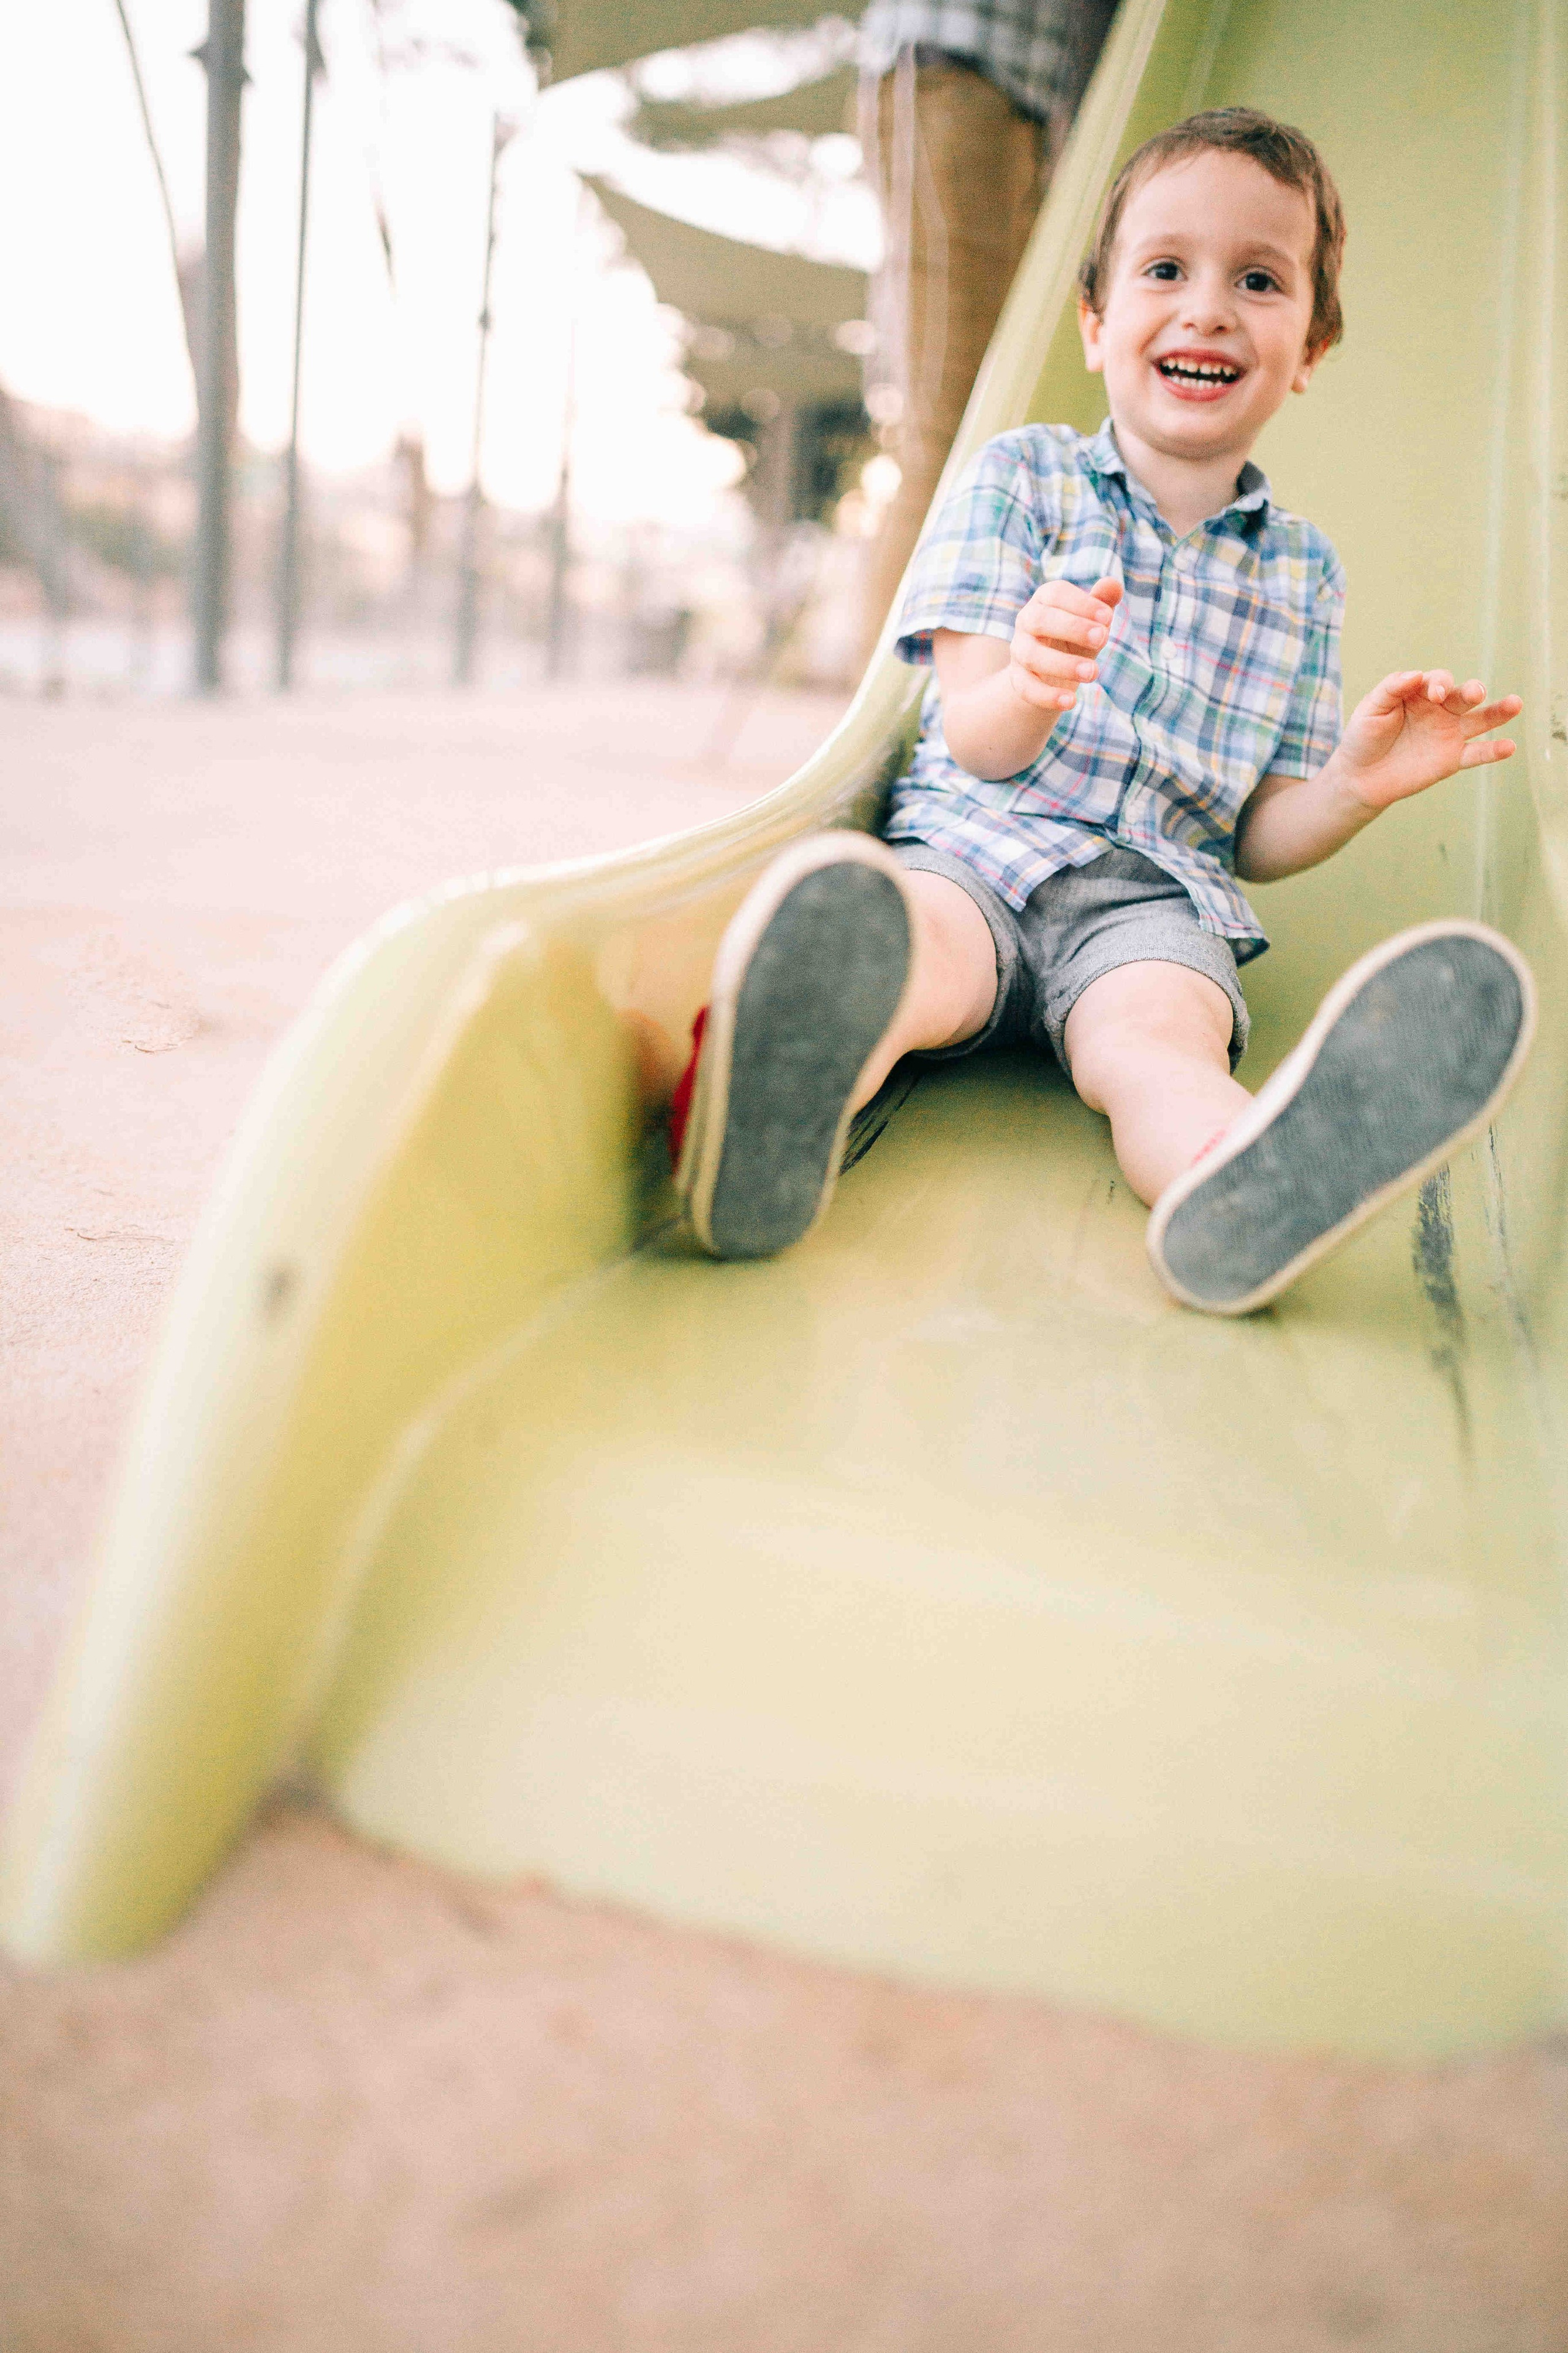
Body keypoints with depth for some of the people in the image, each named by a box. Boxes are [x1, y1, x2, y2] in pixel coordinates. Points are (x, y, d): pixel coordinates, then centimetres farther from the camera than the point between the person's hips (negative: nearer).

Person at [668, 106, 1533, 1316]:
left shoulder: (1301, 570, 18)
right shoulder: (1020, 476, 11)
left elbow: (1255, 839, 17)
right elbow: (977, 748, 0)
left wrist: (1356, 784, -6)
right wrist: (1028, 689, -25)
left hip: (1155, 893, 1)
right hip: (976, 845, 0)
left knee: (1157, 1033, -35)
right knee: (896, 934, -36)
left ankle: (1245, 1192, -67)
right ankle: (788, 1112, -67)